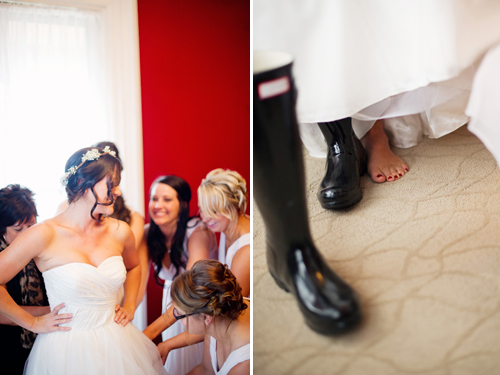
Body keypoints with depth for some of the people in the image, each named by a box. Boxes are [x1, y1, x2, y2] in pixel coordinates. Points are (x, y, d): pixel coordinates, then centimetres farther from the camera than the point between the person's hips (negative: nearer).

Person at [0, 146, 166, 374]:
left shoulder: (119, 231, -3)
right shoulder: (45, 235, -17)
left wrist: (129, 306, 8)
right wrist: (33, 323, -6)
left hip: (117, 345, 4)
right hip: (65, 351, -4)